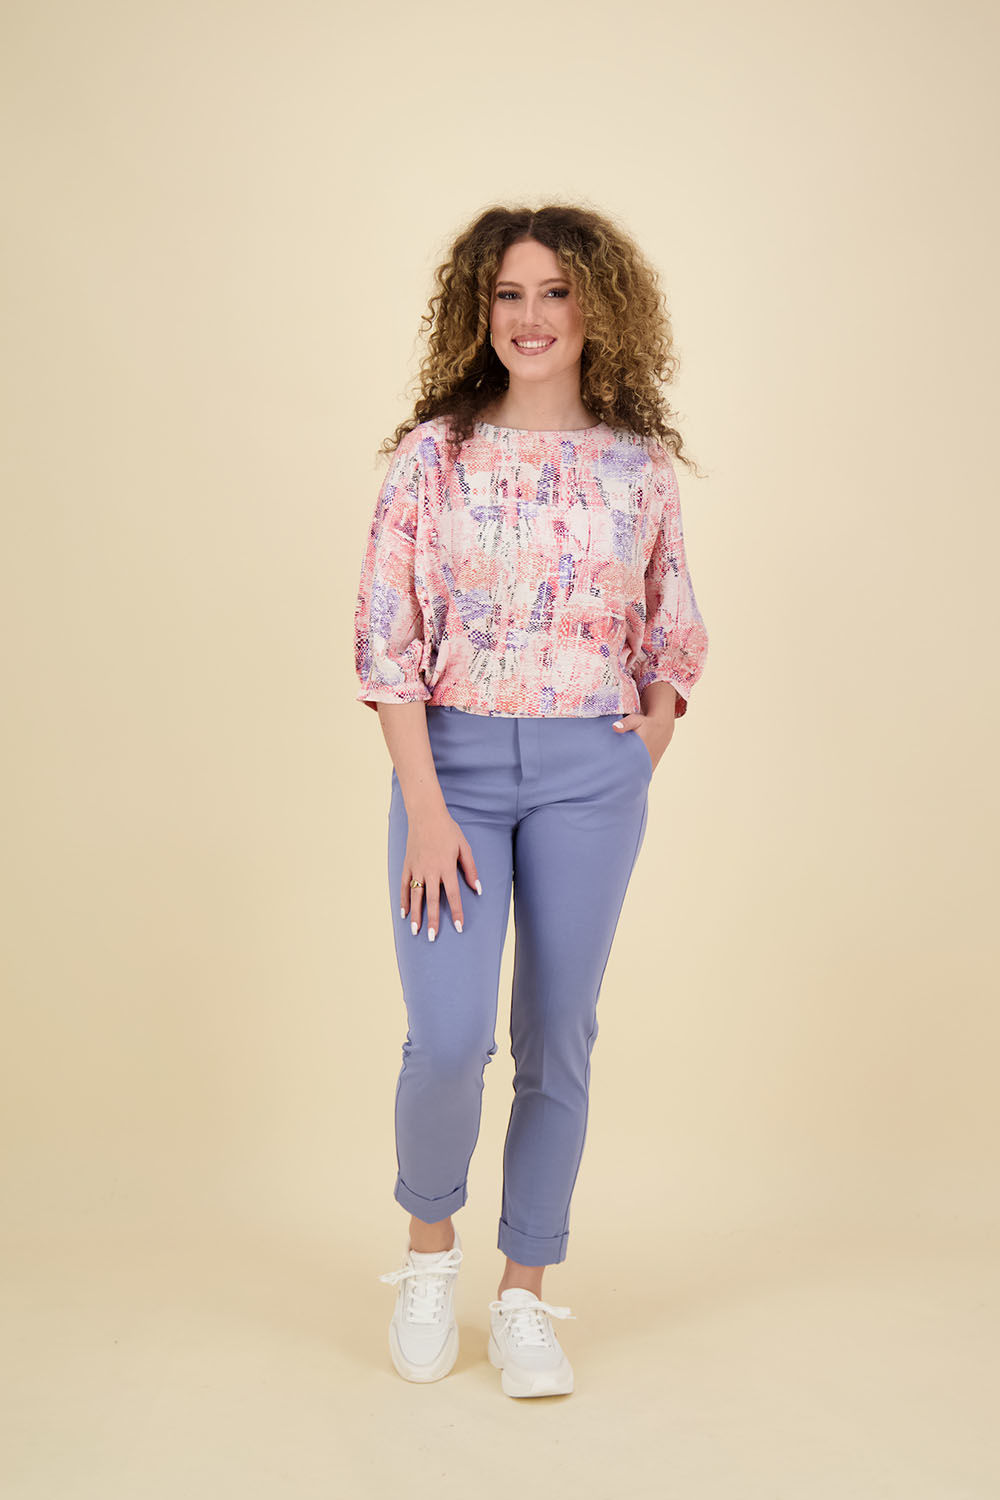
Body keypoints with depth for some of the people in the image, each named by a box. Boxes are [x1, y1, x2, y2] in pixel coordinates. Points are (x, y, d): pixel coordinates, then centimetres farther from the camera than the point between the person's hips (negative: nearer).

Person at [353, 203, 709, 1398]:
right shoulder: (434, 454, 0)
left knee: (556, 1041, 6)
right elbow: (387, 638, -5)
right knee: (447, 1038, -10)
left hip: (591, 773, 2)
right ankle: (428, 1246, 21)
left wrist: (641, 763, 4)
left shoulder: (639, 465, 5)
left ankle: (525, 1297, 22)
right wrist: (426, 808, -11)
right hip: (452, 760, -1)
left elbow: (671, 636, 14)